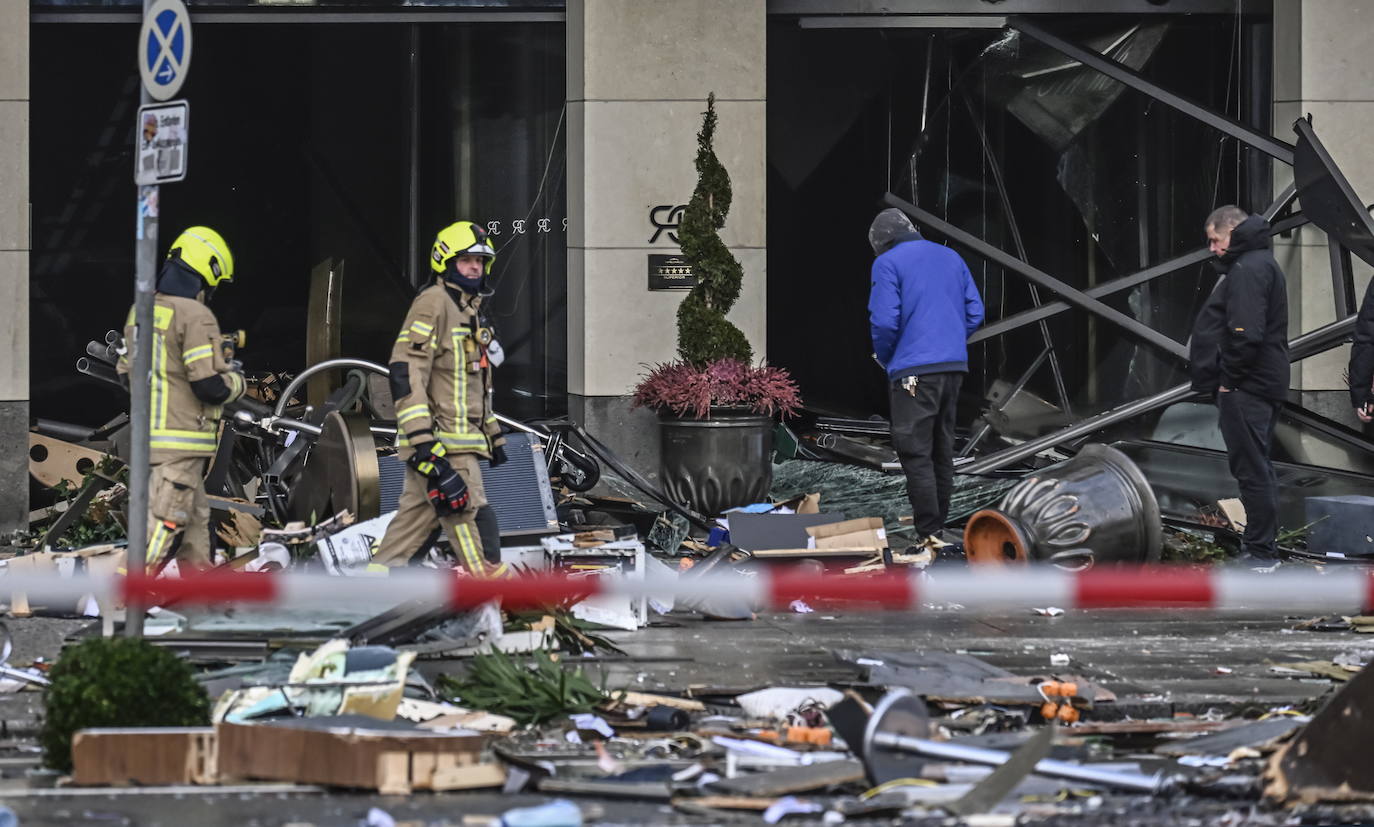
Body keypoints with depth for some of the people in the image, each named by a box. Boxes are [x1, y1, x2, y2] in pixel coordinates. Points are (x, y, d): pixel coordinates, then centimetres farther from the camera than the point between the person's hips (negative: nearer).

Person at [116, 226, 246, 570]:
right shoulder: (196, 317, -16)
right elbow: (212, 385, -18)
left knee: (196, 519, 18)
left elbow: (127, 373, 19)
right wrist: (237, 382, 2)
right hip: (181, 443, -9)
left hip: (149, 435, 9)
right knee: (163, 525, -10)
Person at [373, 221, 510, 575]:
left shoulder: (469, 310, 22)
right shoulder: (433, 303, -10)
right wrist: (424, 444, -25)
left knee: (417, 518, 10)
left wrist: (493, 433, 28)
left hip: (462, 437, 10)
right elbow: (406, 373, -19)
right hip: (442, 444, -10)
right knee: (471, 522, -12)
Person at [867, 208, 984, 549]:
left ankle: (928, 532, -11)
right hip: (955, 366, 7)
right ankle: (937, 522, 21)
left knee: (915, 453, -6)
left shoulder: (888, 263, -4)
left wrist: (884, 357, 5)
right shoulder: (951, 258, 15)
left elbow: (884, 320, -12)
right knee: (942, 449, 15)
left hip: (913, 371, -7)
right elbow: (975, 312, 13)